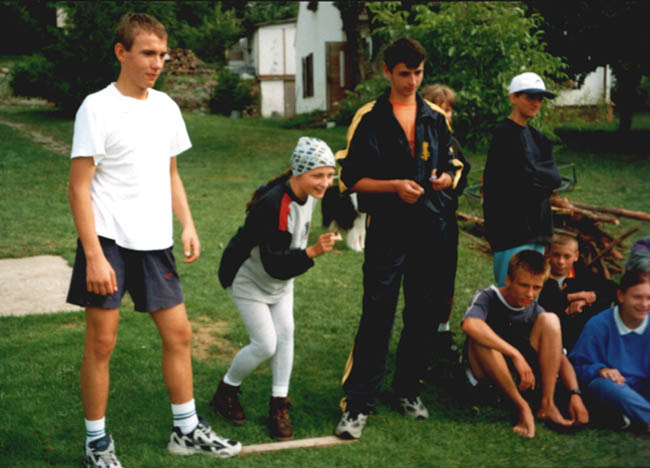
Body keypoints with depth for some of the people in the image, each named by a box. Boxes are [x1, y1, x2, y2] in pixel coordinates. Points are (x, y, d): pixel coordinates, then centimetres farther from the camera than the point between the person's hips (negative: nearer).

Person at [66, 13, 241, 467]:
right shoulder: (97, 108, -10)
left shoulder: (165, 106, 9)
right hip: (109, 241, -6)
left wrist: (188, 224, 9)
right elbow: (79, 187, -12)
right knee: (102, 342, 0)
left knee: (179, 332, 10)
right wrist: (94, 255, -18)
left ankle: (187, 430, 24)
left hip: (155, 242, 6)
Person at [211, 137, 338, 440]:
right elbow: (273, 265, -37)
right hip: (248, 278, -7)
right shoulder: (275, 205, -37)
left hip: (281, 278, 7)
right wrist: (312, 252, -48)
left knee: (285, 333, 1)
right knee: (266, 345, -7)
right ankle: (226, 391, 18)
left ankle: (279, 404, 12)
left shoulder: (310, 193, -11)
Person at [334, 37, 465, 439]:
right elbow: (350, 177, -2)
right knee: (377, 317, -8)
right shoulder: (370, 118, 0)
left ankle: (409, 390, 24)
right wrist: (394, 186, -15)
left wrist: (446, 178, -6)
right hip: (387, 229, -4)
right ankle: (358, 403, -3)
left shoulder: (436, 117, 11)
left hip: (431, 229, 4)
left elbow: (453, 164, 18)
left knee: (424, 315, 9)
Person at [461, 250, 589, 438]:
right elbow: (469, 324, -38)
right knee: (480, 337, -34)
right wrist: (515, 354, -42)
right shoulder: (487, 298, -13)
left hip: (519, 374, 4)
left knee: (550, 320, -13)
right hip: (485, 374, -4)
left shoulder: (534, 311, 1)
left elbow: (559, 357, -2)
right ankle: (522, 406, -29)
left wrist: (575, 394, -20)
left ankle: (547, 404, -20)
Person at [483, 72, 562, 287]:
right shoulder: (505, 134, -10)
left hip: (535, 226, 9)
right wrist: (544, 177, -2)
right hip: (511, 226, -9)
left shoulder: (537, 137, 17)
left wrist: (534, 176, -8)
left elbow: (555, 178, 6)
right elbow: (527, 178, -18)